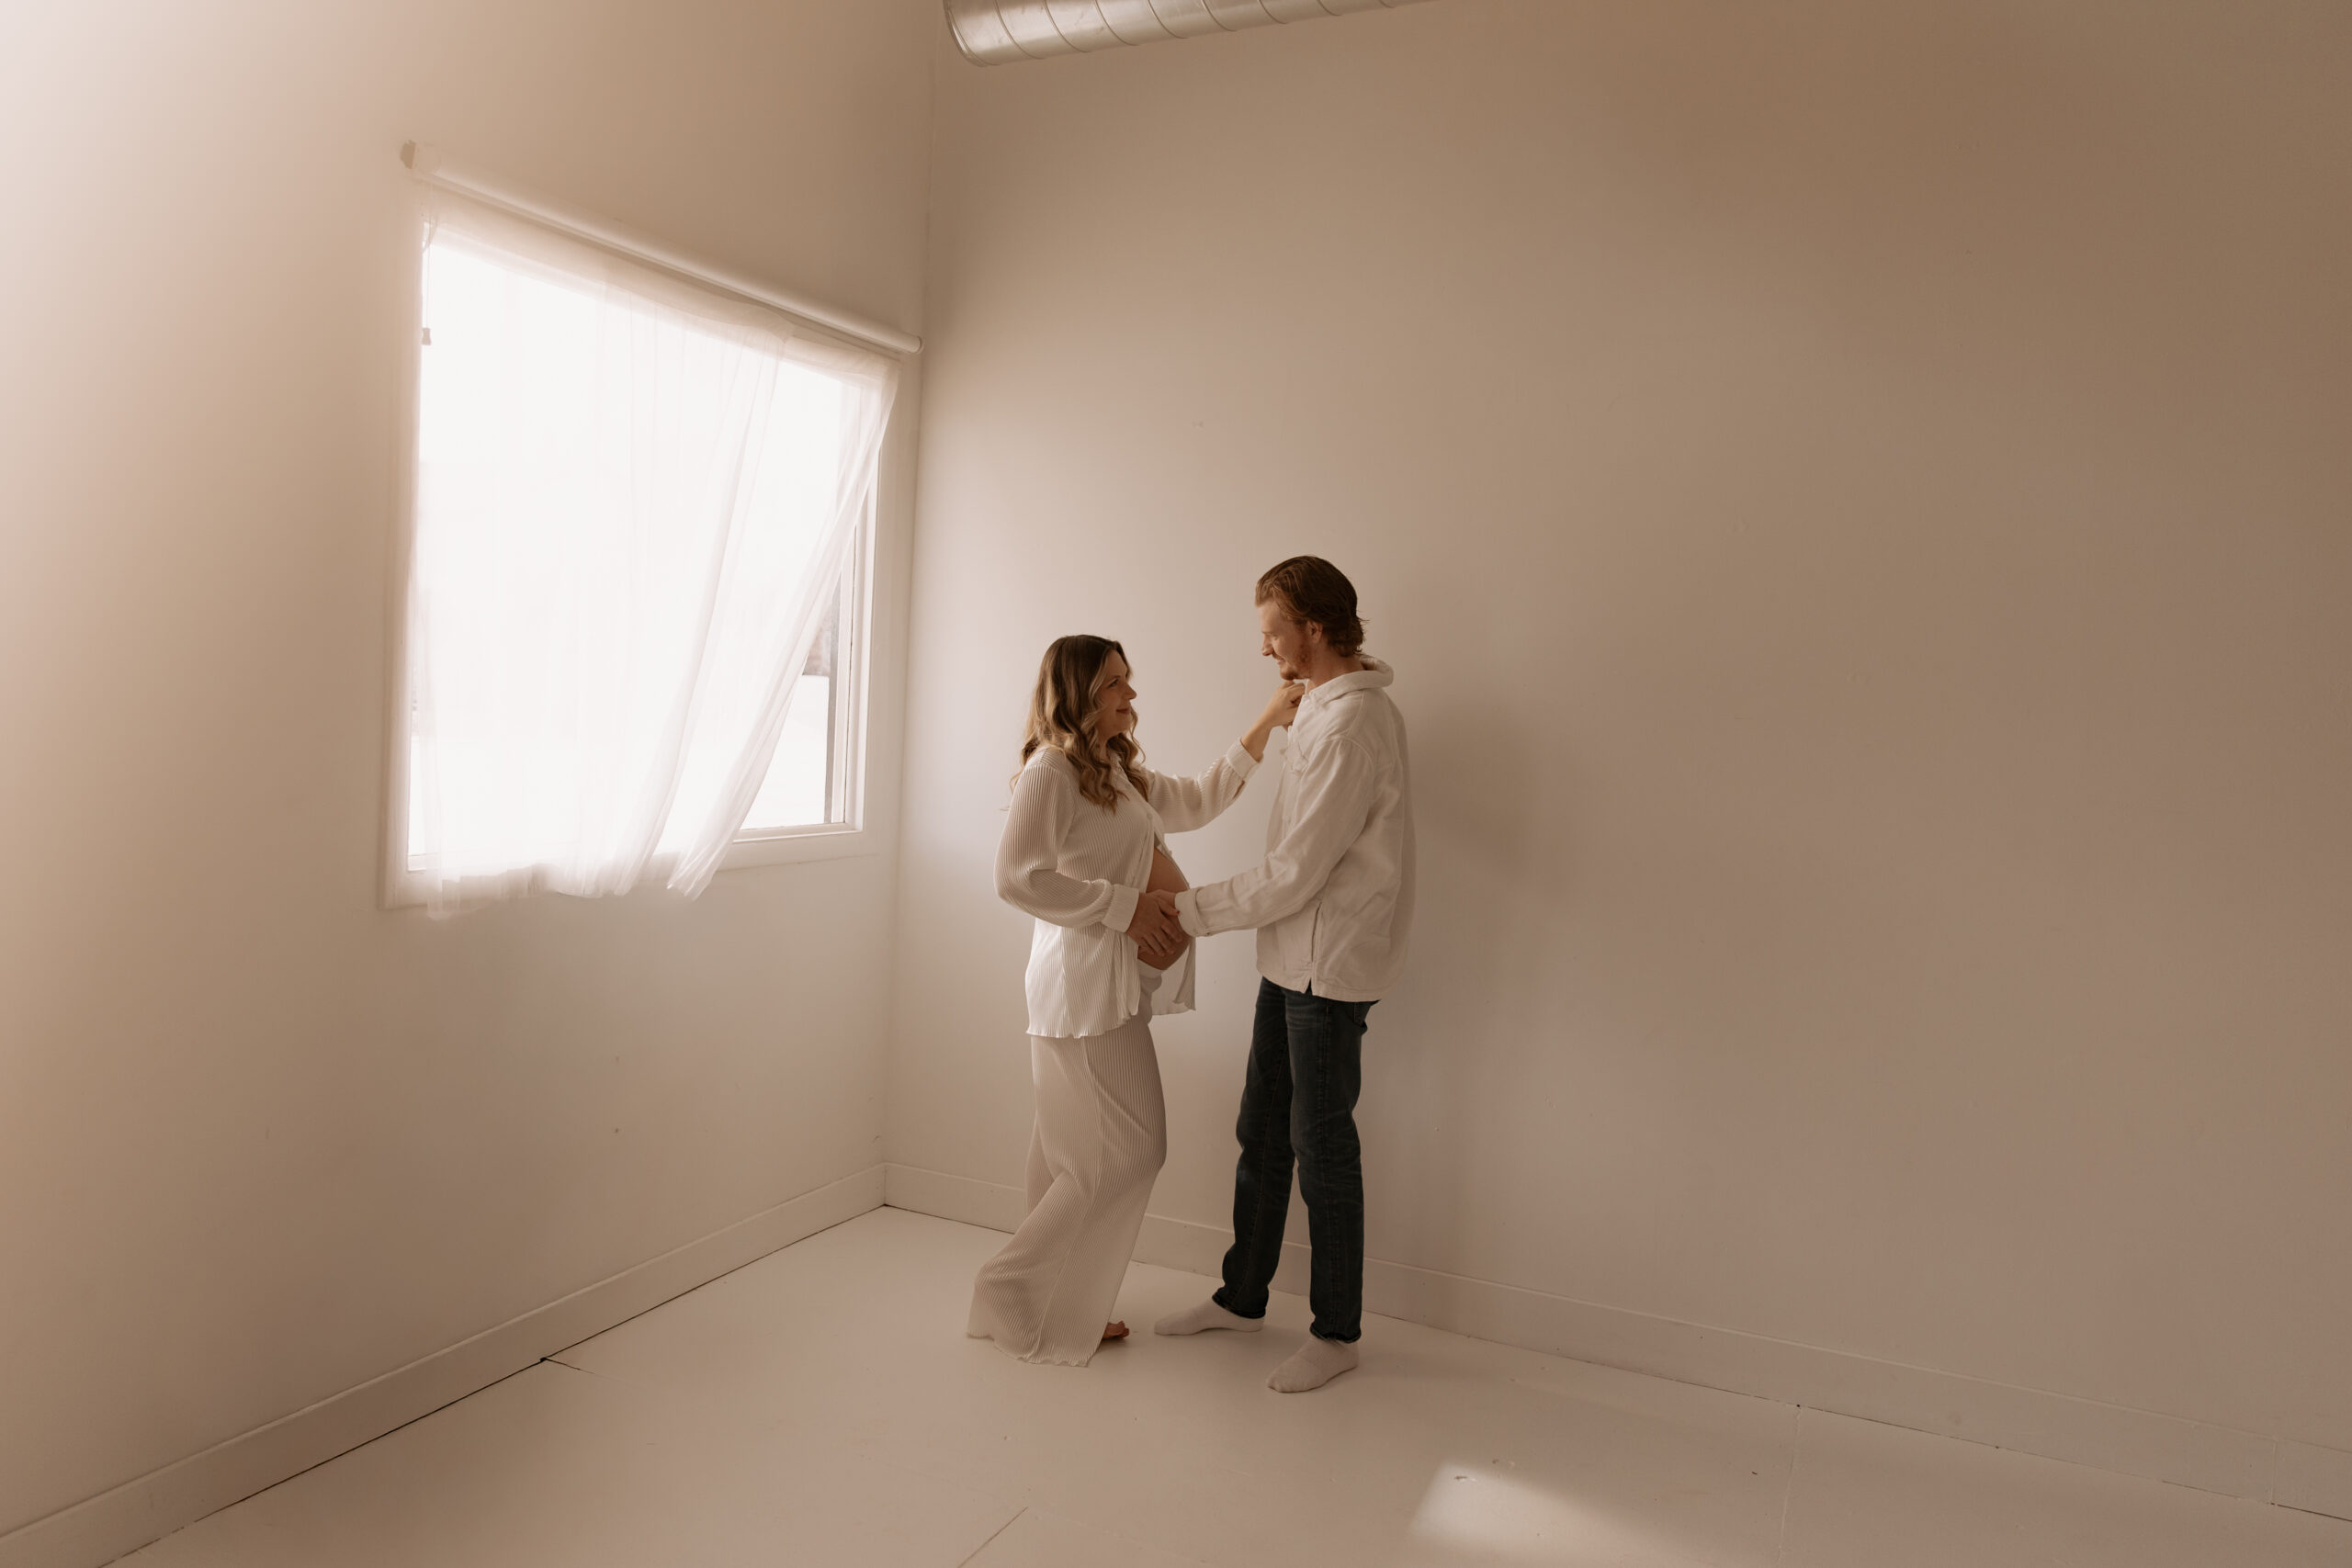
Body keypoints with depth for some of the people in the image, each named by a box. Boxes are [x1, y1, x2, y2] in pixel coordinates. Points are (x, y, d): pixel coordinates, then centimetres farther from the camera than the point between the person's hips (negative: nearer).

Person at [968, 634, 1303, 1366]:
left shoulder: (1120, 773, 17)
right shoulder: (1050, 770, -11)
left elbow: (1200, 800, 27)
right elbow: (1016, 877, -19)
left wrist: (1268, 722, 23)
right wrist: (1126, 906, -18)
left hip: (1117, 984, 9)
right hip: (1083, 983, -9)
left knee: (1075, 1156, 13)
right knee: (1131, 1150, -6)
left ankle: (1065, 1309, 22)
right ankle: (1016, 1292, 6)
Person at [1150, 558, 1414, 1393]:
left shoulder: (1351, 727, -22)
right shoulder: (1329, 706, 11)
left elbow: (1295, 874, -22)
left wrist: (1190, 908, -13)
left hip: (1331, 966, -10)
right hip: (1293, 957, 10)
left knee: (1321, 1145, 2)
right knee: (1262, 1134, 18)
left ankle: (1337, 1332, 19)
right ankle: (1242, 1297, 33)